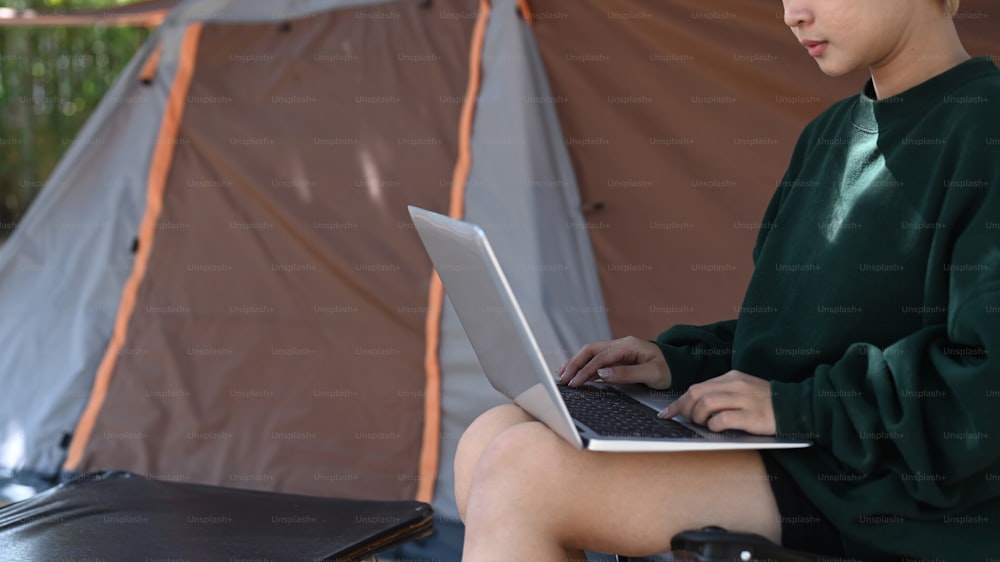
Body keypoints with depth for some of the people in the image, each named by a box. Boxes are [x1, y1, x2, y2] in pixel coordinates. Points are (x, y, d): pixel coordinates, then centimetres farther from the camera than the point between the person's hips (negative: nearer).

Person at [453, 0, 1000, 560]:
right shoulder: (829, 135, 18)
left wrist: (800, 407, -20)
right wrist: (680, 362, 7)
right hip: (789, 450, 9)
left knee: (521, 470, -23)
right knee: (492, 439, -6)